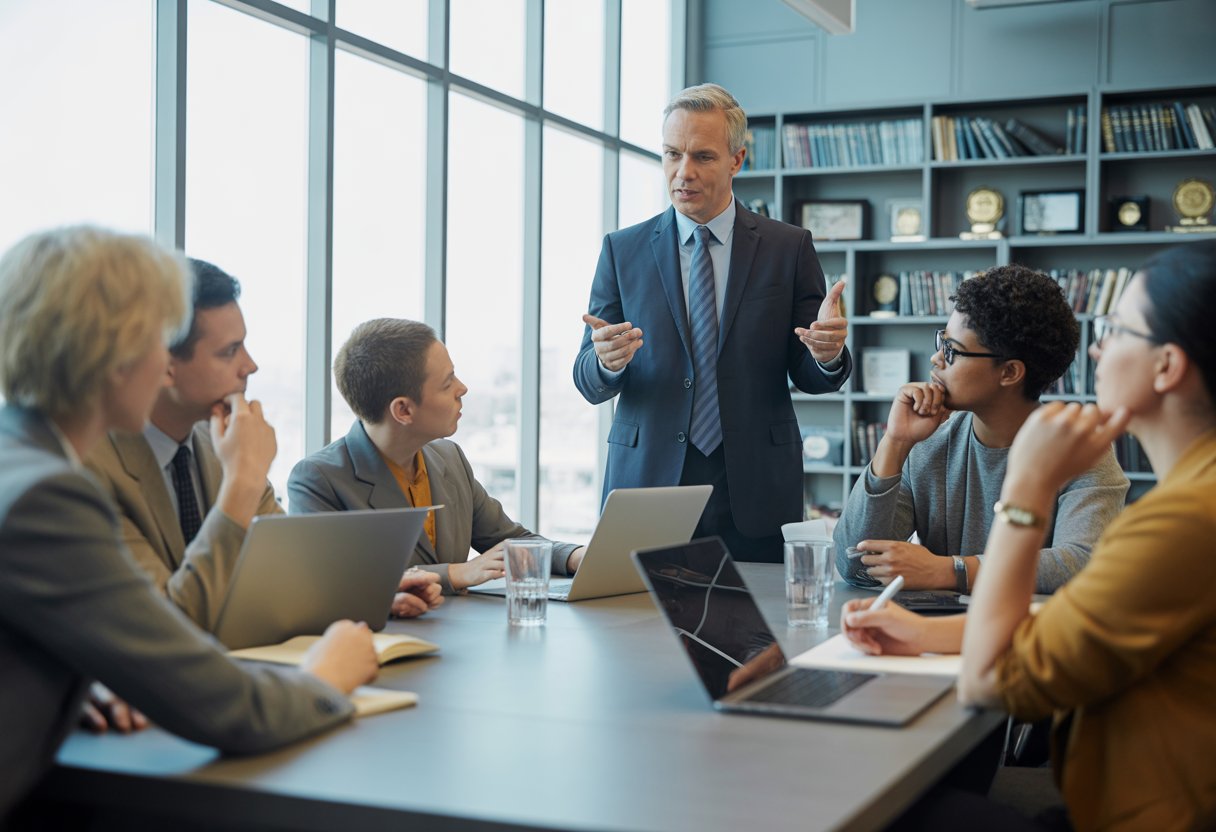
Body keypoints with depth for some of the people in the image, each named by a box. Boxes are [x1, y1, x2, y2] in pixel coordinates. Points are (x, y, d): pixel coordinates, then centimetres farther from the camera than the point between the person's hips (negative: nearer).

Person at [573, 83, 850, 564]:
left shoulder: (789, 248, 4)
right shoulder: (622, 250, 6)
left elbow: (807, 377, 4)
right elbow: (590, 384, 3)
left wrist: (828, 355, -19)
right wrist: (607, 360, -20)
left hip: (756, 494, 0)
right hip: (647, 485, 0)